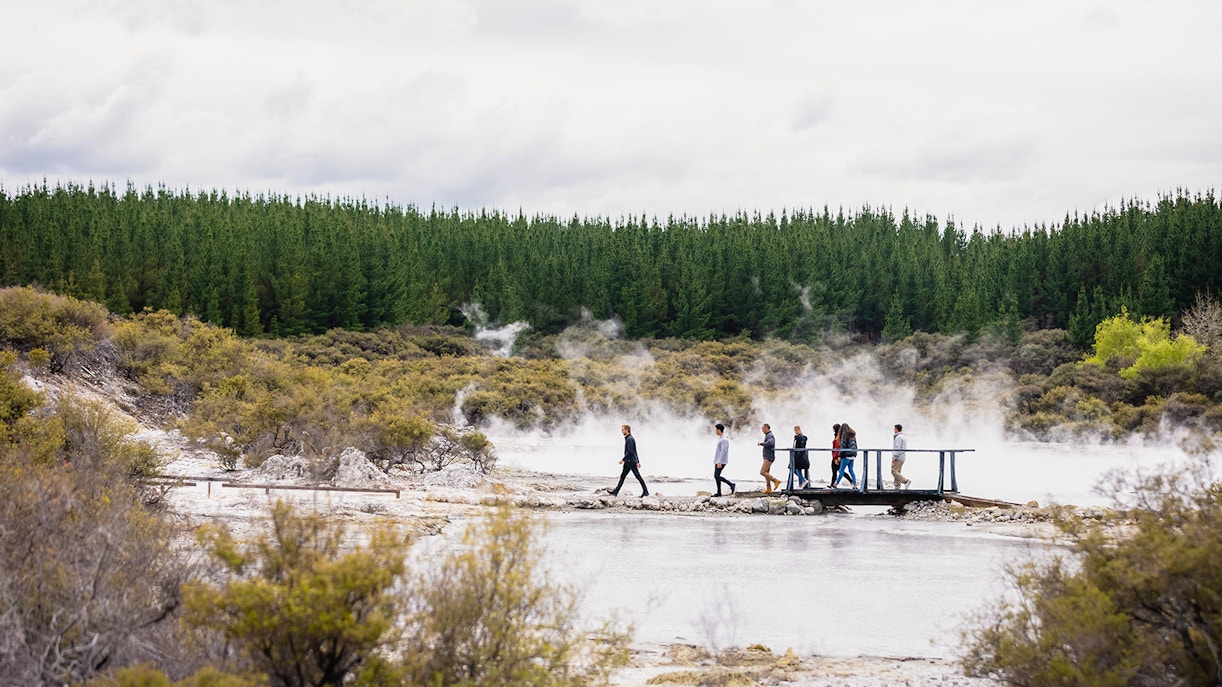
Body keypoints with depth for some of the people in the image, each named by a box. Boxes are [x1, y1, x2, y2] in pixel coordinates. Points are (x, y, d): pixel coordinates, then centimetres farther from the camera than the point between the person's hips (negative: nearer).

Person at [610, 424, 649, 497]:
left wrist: (623, 459, -20)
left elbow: (630, 452, -23)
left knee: (638, 477, -3)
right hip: (628, 462, 10)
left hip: (631, 462, -10)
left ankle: (646, 492, 2)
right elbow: (635, 452, 20)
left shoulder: (629, 439, -16)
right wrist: (638, 461, 22)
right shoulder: (627, 438, 15)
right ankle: (615, 492, 9)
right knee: (622, 476, 8)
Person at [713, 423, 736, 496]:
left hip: (721, 462, -10)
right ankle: (719, 492, 11)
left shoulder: (724, 440, -17)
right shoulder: (720, 439, 15)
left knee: (717, 476, -13)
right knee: (716, 476, 8)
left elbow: (723, 451, -23)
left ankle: (731, 485, -8)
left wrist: (719, 462, -27)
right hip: (718, 461, 10)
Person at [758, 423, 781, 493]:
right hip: (767, 457, 11)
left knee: (762, 472, -14)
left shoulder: (769, 435, -15)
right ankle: (768, 489, 9)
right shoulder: (767, 435, 17)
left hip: (769, 458, -11)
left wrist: (761, 443, -25)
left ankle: (776, 481, -11)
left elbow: (770, 443, -36)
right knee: (766, 473, 10)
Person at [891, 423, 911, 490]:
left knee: (894, 472, -13)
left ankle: (906, 481, -23)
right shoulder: (903, 437, 19)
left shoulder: (899, 437, -13)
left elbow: (898, 448, -21)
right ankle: (897, 488, 2)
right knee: (897, 472, 7)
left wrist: (894, 457, -23)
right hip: (902, 457, 10)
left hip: (898, 457, -10)